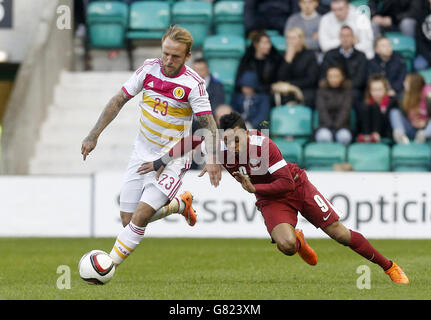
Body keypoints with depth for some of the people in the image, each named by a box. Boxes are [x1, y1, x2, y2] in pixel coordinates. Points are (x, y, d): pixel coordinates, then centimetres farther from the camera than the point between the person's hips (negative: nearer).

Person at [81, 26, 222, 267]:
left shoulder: (193, 84, -15)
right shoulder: (149, 69, -4)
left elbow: (207, 122, -14)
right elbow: (119, 100, 4)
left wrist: (212, 159, -30)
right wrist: (94, 136, 2)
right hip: (142, 154, 5)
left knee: (141, 215, -19)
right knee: (128, 219, 7)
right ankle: (180, 204, 31)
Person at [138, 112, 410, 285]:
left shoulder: (265, 146, -30)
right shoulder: (221, 150, -19)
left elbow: (287, 183, -26)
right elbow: (191, 143, -3)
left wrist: (253, 188, -29)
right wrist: (161, 163, 2)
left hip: (296, 186, -2)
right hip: (271, 202, 2)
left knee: (339, 233, -3)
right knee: (285, 245, -26)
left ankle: (389, 267, 15)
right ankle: (299, 241, 15)